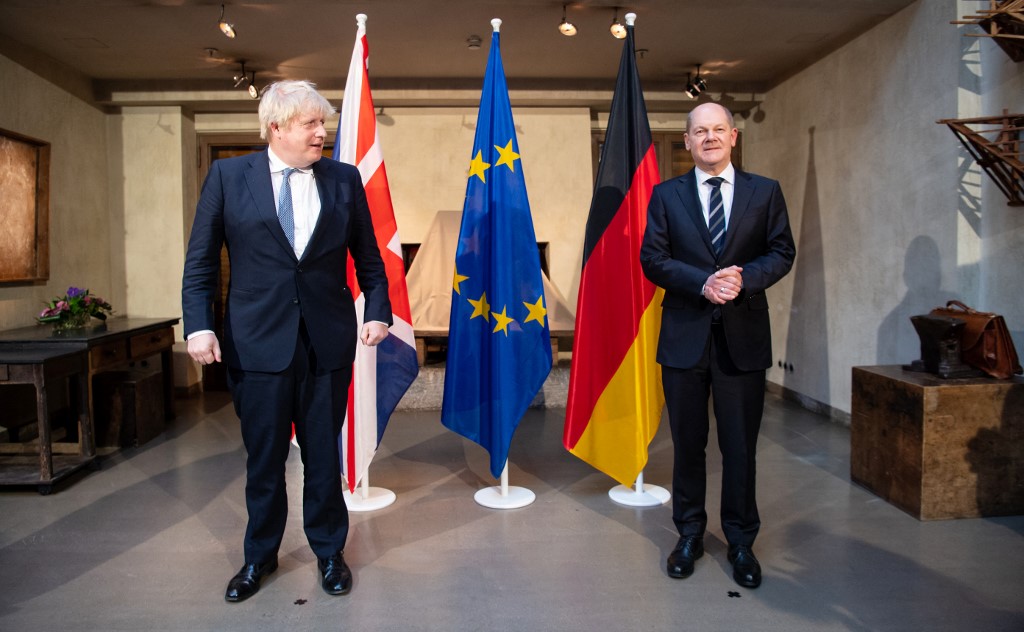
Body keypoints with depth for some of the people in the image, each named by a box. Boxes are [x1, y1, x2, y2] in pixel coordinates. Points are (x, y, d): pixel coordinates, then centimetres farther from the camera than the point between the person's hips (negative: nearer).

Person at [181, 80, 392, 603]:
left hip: (328, 340, 1)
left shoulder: (344, 179, 5)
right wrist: (198, 325, -8)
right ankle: (260, 555, 32)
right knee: (263, 456, 11)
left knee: (323, 453, 11)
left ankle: (329, 551, 30)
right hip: (258, 341, 0)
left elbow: (368, 257, 8)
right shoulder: (228, 176, 2)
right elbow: (200, 261, 1)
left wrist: (378, 310, -3)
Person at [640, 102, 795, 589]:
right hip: (684, 335, 0)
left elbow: (782, 253, 4)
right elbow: (652, 258, -1)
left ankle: (741, 542, 25)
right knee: (688, 444, 10)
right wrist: (701, 282, -16)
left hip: (743, 336, 0)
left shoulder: (765, 192, 7)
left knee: (740, 447, 8)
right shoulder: (666, 195, 5)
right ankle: (690, 534, 28)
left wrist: (744, 278, -15)